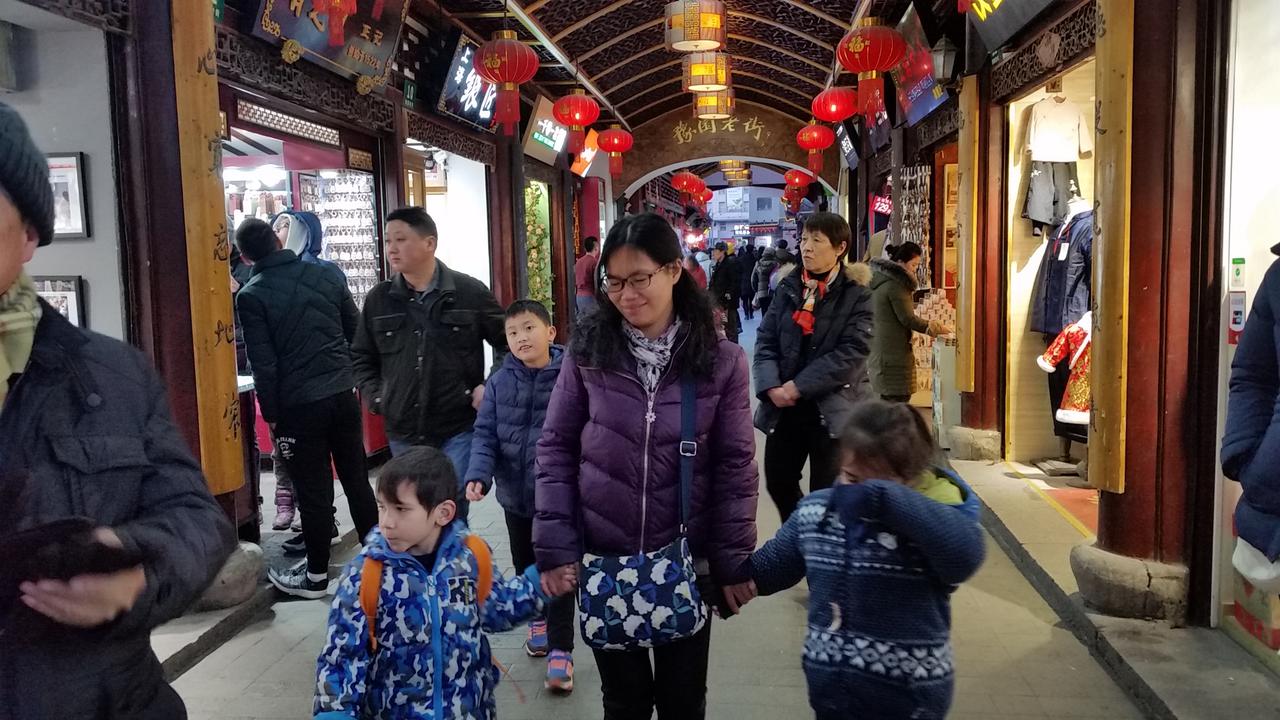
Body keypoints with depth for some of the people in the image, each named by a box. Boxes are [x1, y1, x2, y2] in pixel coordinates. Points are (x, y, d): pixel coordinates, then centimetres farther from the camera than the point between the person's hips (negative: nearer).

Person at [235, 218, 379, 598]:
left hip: (298, 405, -4)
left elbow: (263, 363, -9)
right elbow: (356, 330, 8)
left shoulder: (250, 296, -8)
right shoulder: (326, 274, 3)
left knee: (314, 491, 5)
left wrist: (270, 414, -1)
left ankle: (316, 575, 18)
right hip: (344, 394, 4)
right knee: (357, 480, 14)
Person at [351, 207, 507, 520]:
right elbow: (362, 357, 18)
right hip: (402, 431, 4)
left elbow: (508, 343, 6)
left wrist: (491, 388, -4)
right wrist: (374, 397, 4)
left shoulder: (470, 292, -3)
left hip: (458, 428, -3)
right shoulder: (379, 299, 5)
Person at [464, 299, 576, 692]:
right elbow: (485, 434, -2)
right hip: (515, 493, 4)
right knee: (525, 565, 22)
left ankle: (561, 649, 10)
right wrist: (479, 474, -16)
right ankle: (538, 620, 45)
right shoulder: (499, 382, -2)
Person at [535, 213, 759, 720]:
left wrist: (734, 562, -3)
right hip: (603, 562, 1)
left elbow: (735, 466, -2)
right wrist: (554, 545, -6)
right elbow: (555, 449, -1)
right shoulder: (587, 352, -5)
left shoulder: (721, 361, -6)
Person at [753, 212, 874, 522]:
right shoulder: (788, 287, 7)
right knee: (778, 481, 16)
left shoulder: (857, 296, -6)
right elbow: (766, 339, 4)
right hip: (784, 406, 5)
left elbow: (851, 353, -15)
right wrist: (772, 387, -13)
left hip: (832, 409, -4)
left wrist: (799, 387, -18)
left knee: (826, 494, 5)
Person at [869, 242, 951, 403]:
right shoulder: (896, 284, -16)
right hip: (893, 352, -10)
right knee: (899, 397, -6)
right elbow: (908, 319, -16)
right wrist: (933, 328, -5)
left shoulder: (878, 279, 14)